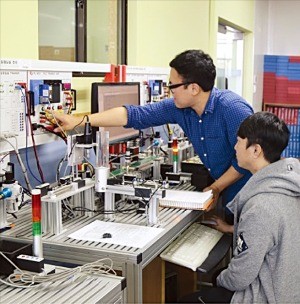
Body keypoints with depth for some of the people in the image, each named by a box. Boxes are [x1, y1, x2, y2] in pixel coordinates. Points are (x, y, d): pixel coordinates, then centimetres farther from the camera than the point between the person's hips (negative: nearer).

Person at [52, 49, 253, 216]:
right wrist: (80, 121, -9)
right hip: (226, 194, 6)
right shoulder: (178, 108, -6)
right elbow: (134, 115, -7)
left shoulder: (233, 109, -25)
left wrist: (216, 188, -15)